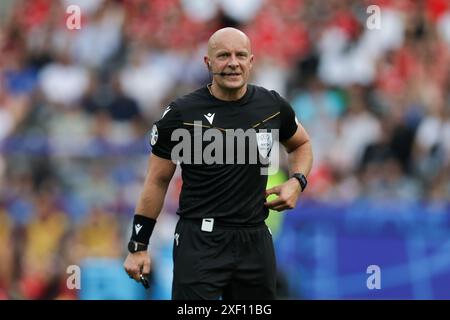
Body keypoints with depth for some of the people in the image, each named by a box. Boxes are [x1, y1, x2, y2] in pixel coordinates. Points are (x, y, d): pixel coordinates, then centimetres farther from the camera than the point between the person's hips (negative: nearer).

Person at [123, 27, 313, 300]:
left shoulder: (272, 106, 4)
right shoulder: (183, 114, -6)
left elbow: (301, 144, 24)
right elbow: (158, 181, 1)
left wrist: (297, 182, 3)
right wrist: (138, 246, 0)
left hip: (255, 239, 4)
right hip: (200, 241, -4)